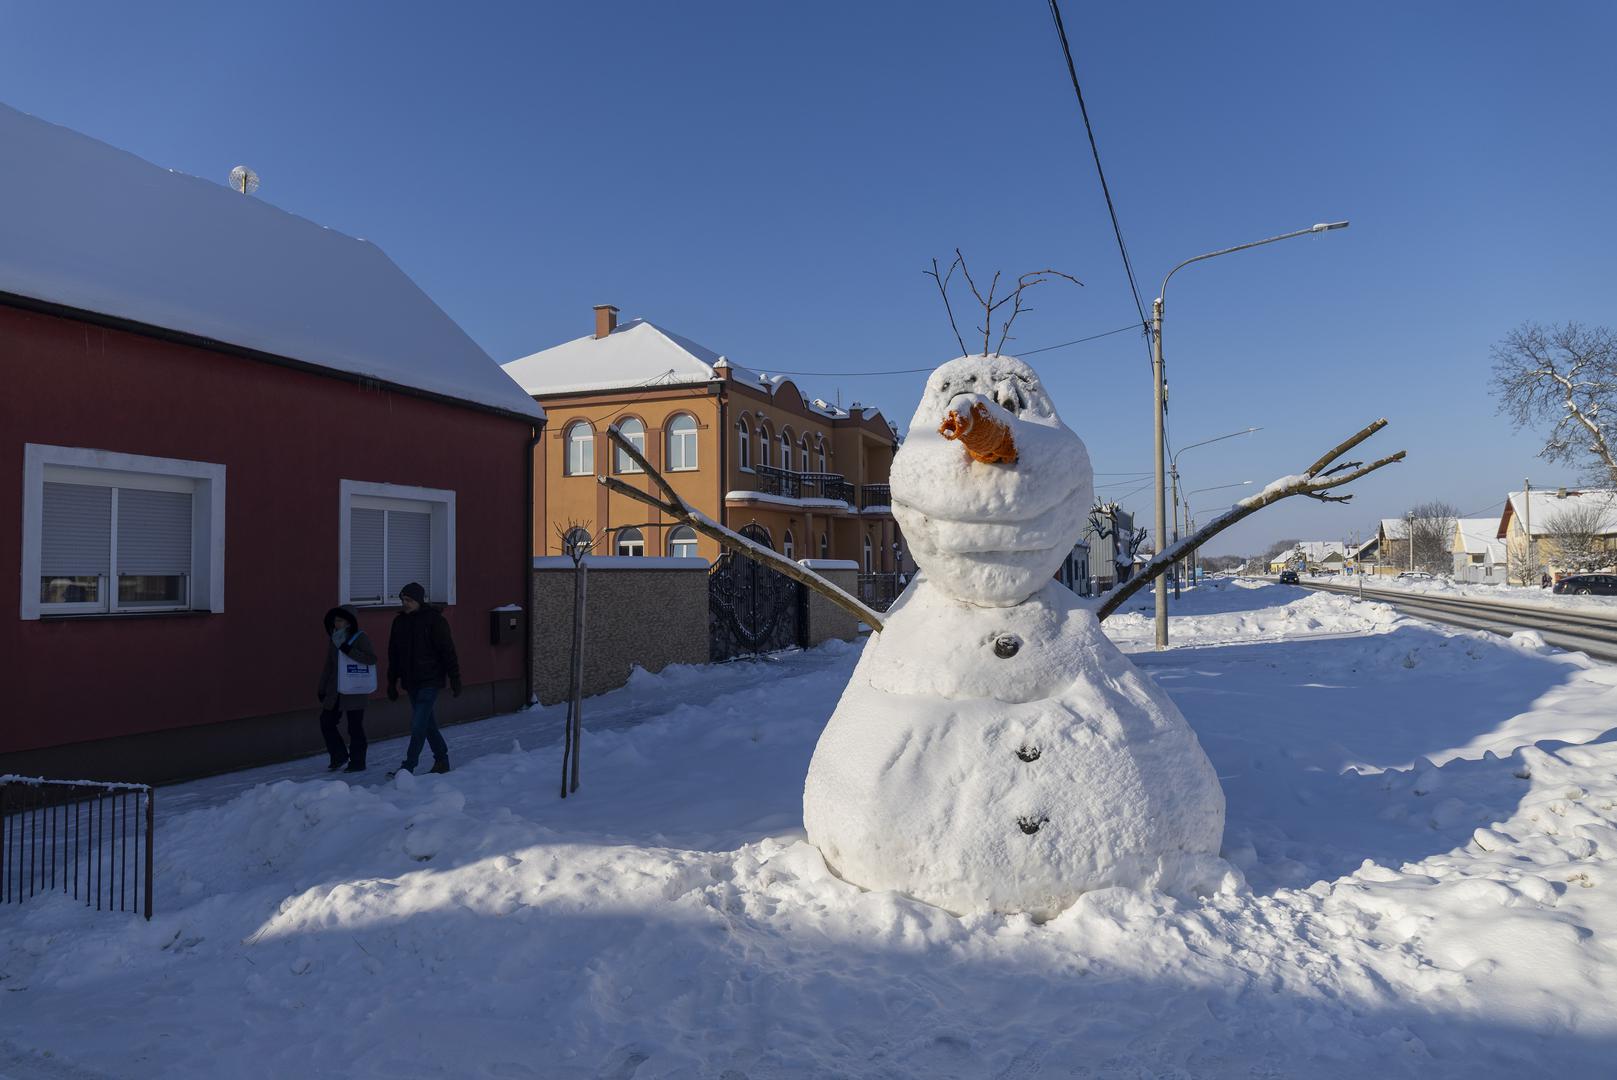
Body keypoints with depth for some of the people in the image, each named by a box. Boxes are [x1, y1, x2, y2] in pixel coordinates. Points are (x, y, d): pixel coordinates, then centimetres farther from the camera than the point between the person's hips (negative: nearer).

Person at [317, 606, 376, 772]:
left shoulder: (360, 637, -7)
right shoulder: (334, 641, 12)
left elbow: (372, 658, -20)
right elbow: (328, 667, 19)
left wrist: (347, 649, -25)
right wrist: (322, 690, 17)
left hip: (355, 691, -7)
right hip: (335, 691, 7)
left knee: (355, 727, -2)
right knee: (326, 721, 6)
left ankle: (357, 762, 8)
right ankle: (339, 756, 21)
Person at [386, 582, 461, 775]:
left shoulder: (434, 620, -9)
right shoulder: (399, 621, 9)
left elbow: (447, 651, -9)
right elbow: (393, 655, 16)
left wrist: (455, 679, -11)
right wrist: (392, 683, 15)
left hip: (430, 681, -6)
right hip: (411, 683, 7)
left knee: (418, 724, -11)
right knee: (427, 723, 12)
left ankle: (408, 767, -7)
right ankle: (442, 761, 23)